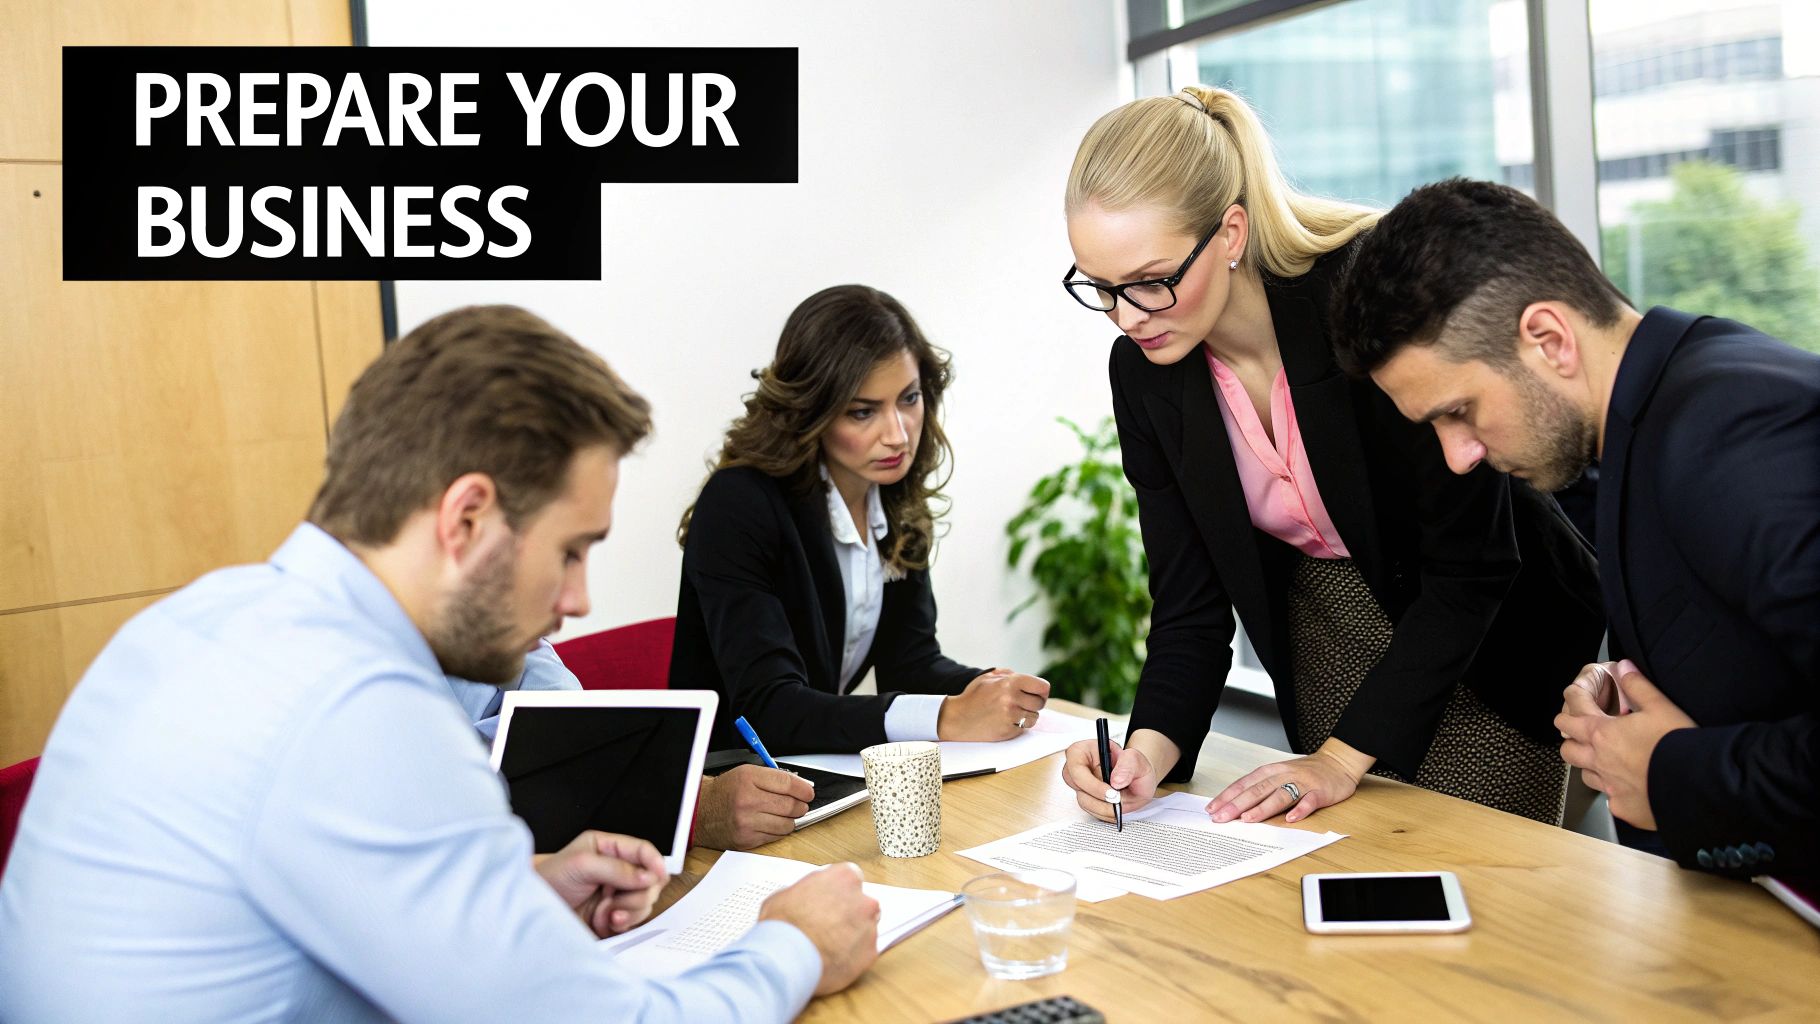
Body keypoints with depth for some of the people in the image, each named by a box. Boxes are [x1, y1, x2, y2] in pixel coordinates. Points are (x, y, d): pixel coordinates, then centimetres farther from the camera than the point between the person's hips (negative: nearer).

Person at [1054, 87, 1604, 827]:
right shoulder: (1143, 372, -12)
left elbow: (1471, 564, -24)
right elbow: (1190, 603, -8)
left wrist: (1345, 755, -25)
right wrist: (1154, 744, -26)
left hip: (1491, 645, -4)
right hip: (1328, 650, 4)